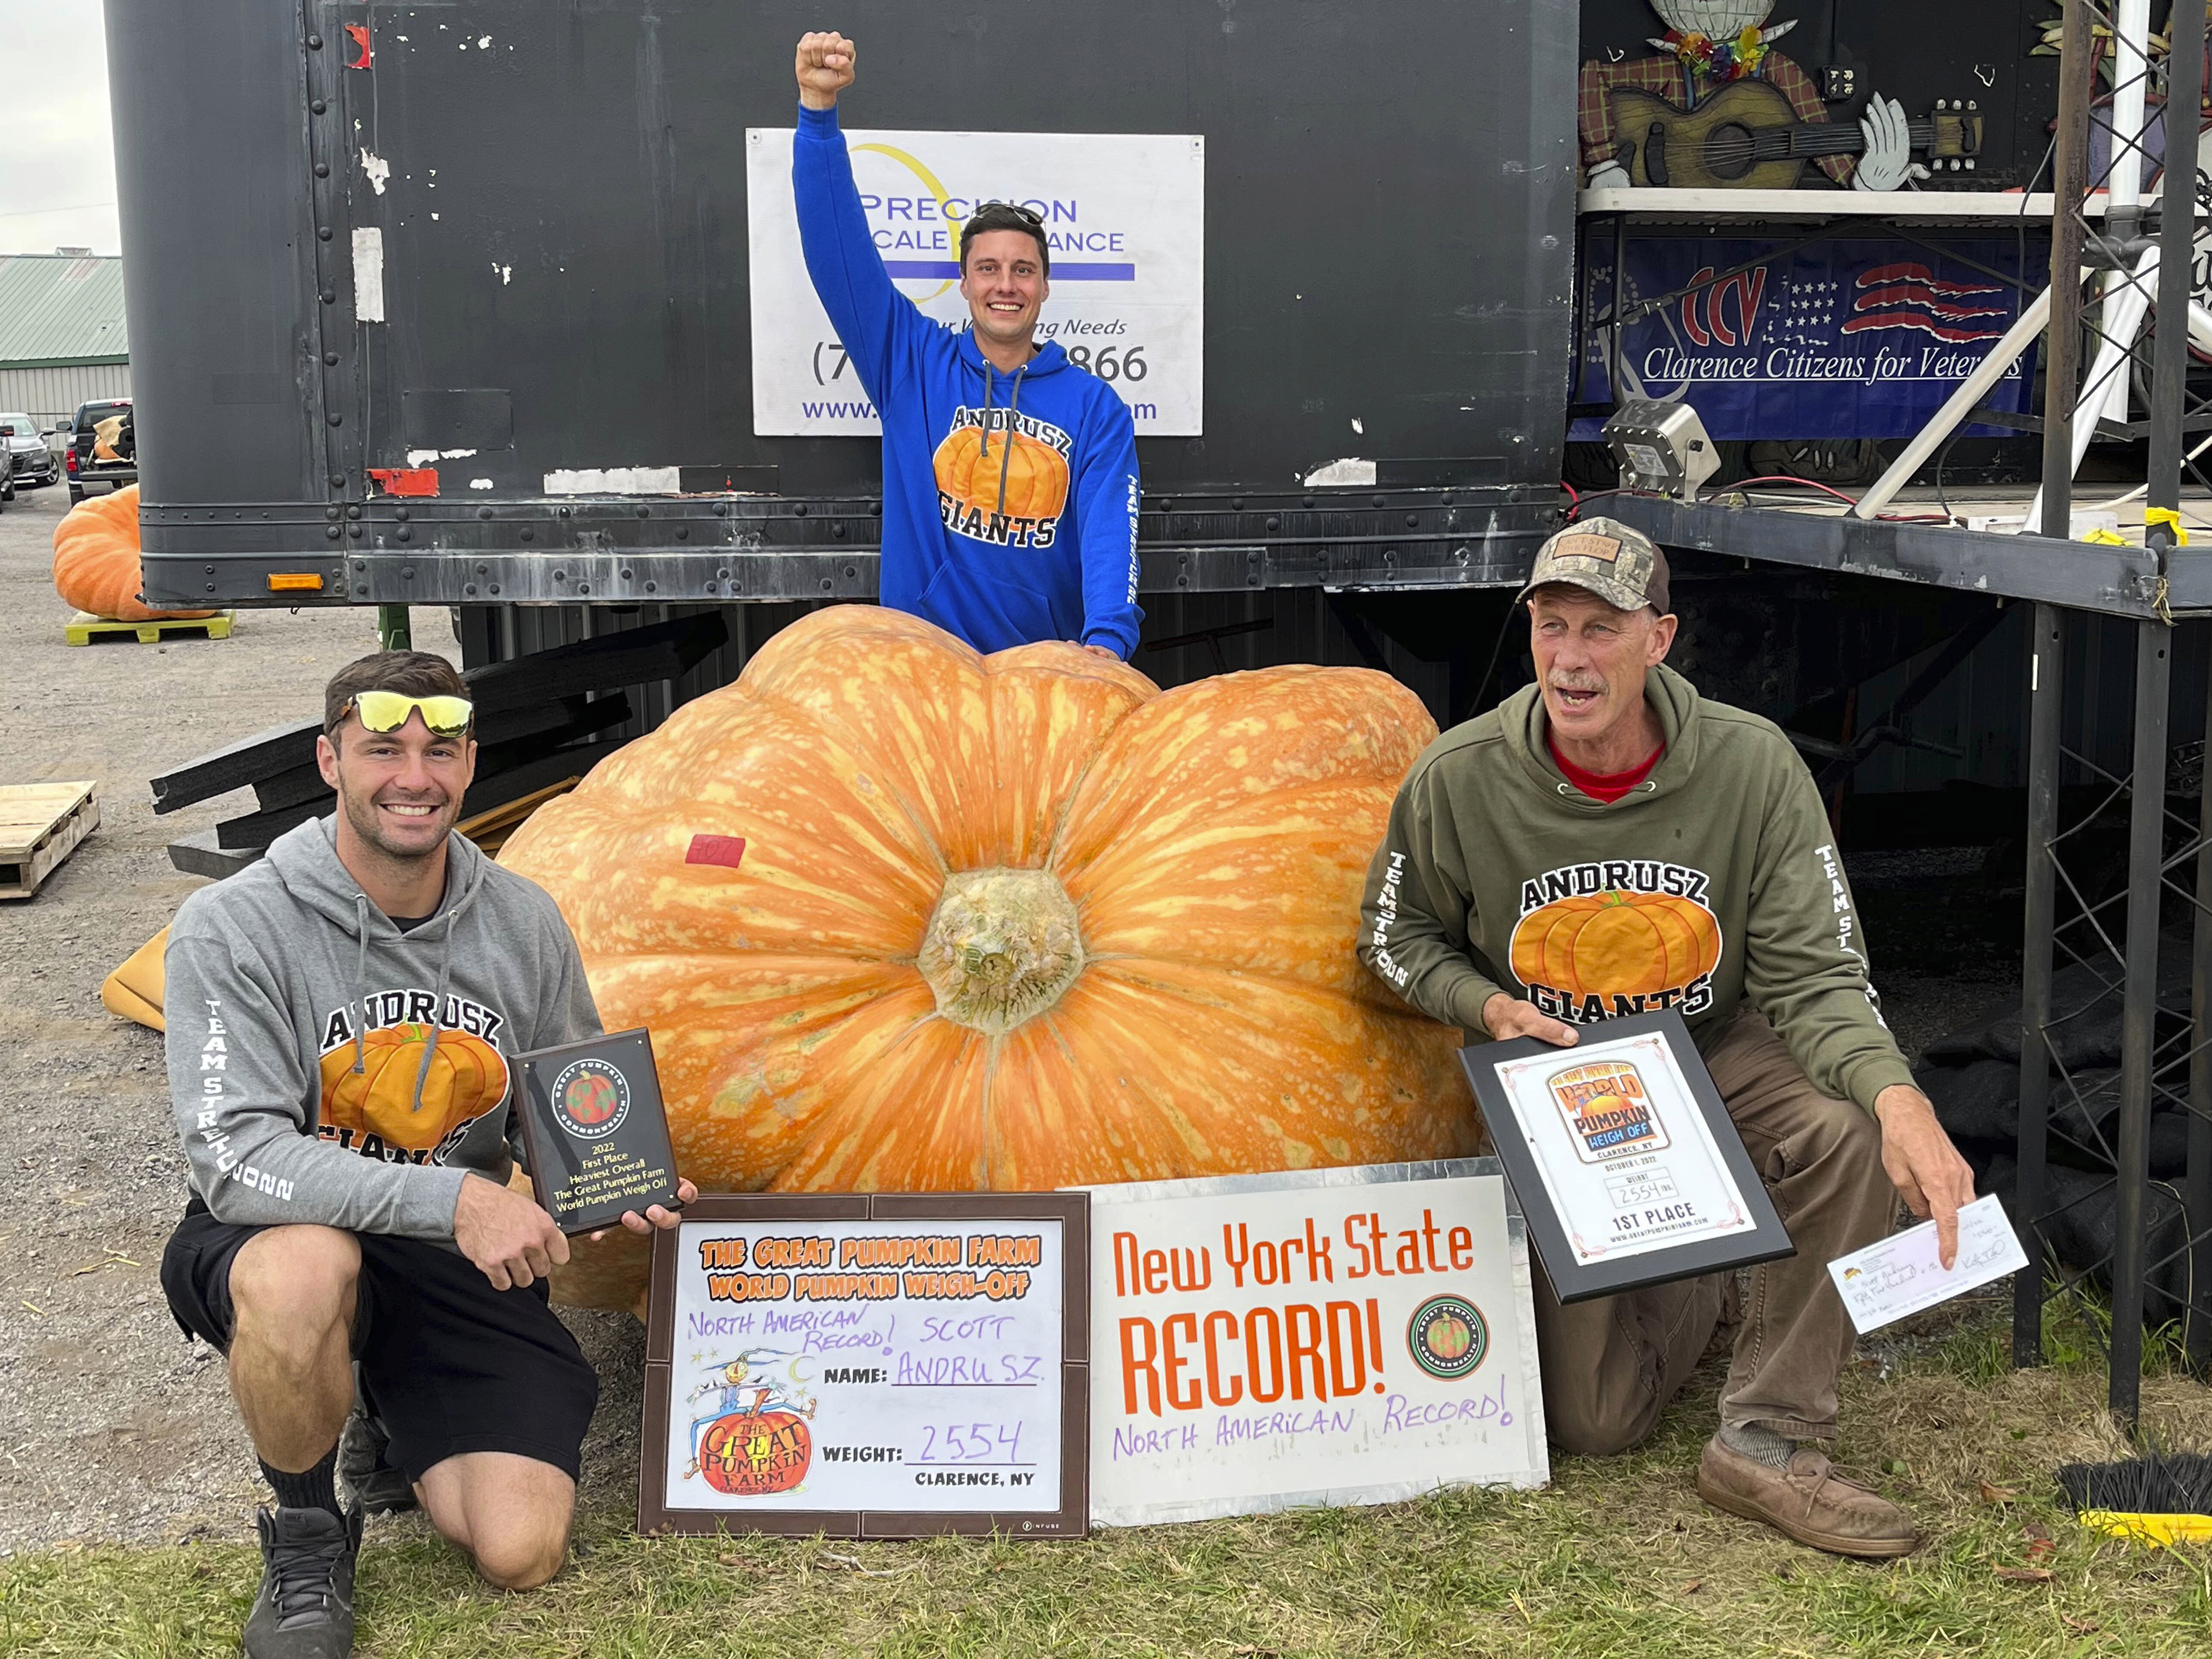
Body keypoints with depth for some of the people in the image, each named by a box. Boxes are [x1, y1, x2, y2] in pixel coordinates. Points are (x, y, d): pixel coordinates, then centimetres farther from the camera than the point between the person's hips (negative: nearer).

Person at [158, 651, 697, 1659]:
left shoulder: (522, 923, -2)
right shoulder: (233, 928, -15)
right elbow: (235, 1159, -24)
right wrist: (451, 1198, -34)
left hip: (461, 1257, 3)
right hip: (277, 1244, -3)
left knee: (522, 1555, -11)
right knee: (306, 1267, -40)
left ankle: (398, 1441, 25)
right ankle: (305, 1531, -8)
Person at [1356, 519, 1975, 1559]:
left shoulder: (1751, 765, -18)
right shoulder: (1460, 779, -16)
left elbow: (1813, 975, -20)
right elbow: (1397, 936, 1)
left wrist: (1897, 1095, -39)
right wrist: (1490, 1007, -19)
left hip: (1716, 1054, 0)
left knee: (1854, 1131, -35)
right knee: (1593, 1423, -1)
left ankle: (1767, 1444, -15)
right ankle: (1698, 1289, 34)